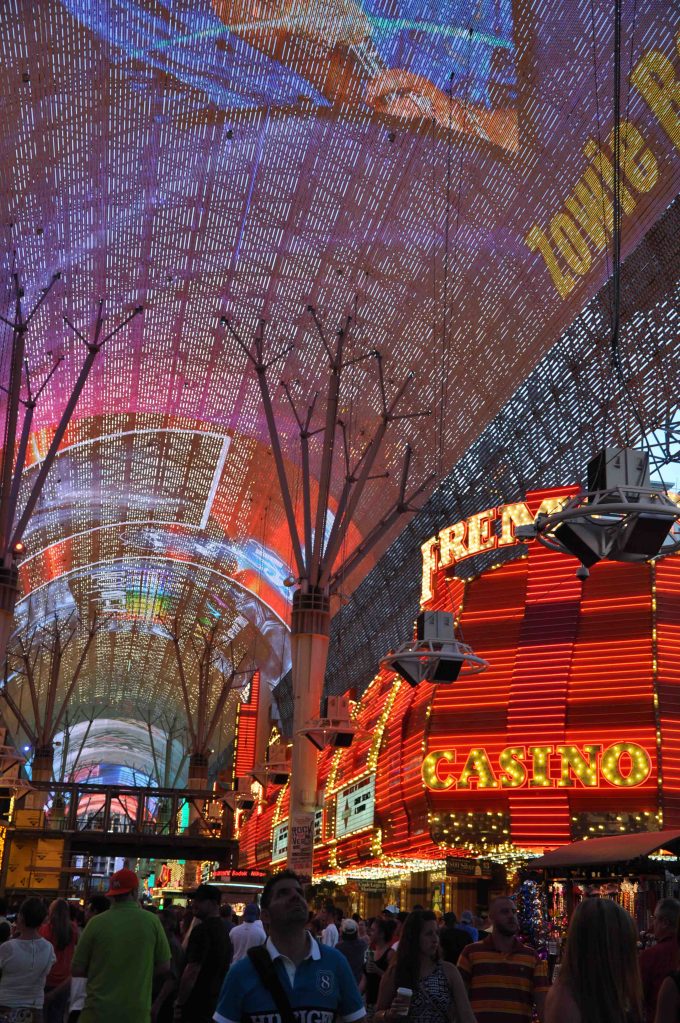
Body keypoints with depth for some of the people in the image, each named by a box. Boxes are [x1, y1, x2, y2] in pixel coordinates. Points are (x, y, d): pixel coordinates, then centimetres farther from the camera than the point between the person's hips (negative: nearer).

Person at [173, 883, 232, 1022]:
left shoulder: (202, 930, -17)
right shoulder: (224, 931, 12)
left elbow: (192, 971, -21)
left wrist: (179, 1003, -13)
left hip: (197, 1005, -9)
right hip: (215, 1004, 9)